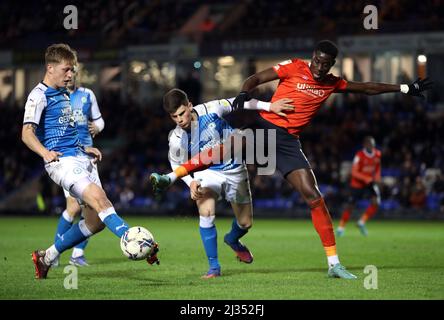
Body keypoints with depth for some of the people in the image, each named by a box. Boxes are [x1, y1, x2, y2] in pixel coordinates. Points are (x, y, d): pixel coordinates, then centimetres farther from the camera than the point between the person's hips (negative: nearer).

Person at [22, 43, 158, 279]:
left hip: (79, 160, 9)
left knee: (95, 220, 3)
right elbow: (27, 133, -16)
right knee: (99, 198, -27)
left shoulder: (63, 95, 23)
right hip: (62, 161, -9)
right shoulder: (39, 96, -5)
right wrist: (45, 152, -33)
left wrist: (84, 149, 26)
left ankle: (46, 257, 16)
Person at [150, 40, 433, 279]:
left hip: (288, 140, 3)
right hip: (264, 125, -3)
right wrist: (244, 94, -25)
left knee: (314, 197, -5)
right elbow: (257, 79, -4)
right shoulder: (293, 67, 0)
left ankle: (334, 264, 1)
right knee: (227, 146, -33)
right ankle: (170, 177, -27)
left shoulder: (333, 84, 12)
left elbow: (367, 87, 22)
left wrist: (405, 88, 23)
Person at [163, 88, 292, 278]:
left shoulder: (210, 110, -22)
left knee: (246, 223, 10)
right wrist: (190, 182, -16)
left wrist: (269, 106, -11)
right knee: (206, 212, -29)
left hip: (234, 170, 2)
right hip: (207, 172, -2)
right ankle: (214, 266, -14)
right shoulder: (176, 139, -19)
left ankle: (233, 240, 49)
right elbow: (176, 164, 0)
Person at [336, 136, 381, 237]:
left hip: (370, 183, 5)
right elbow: (354, 172, -23)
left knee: (376, 202, -14)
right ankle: (341, 227, 15)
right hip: (357, 184, -5)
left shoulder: (377, 154, -3)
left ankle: (362, 222, 1)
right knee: (350, 205, 0)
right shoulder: (359, 156, -21)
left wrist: (377, 176, -2)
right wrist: (365, 178, -34)